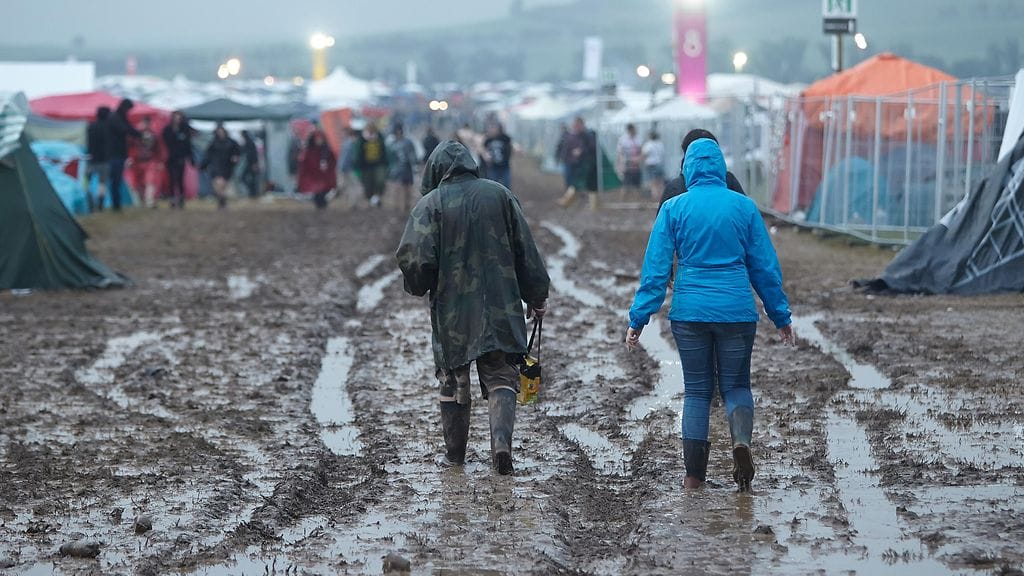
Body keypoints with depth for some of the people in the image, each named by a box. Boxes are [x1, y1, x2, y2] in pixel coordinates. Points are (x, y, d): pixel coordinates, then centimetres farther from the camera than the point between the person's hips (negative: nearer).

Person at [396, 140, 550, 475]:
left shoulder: (431, 204, -8)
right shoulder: (500, 196, 2)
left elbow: (415, 259, -14)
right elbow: (527, 252, 5)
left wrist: (419, 287, 8)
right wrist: (536, 297, 14)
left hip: (451, 311, -1)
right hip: (500, 308, 2)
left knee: (453, 381, 14)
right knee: (501, 378, 6)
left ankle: (454, 453, 22)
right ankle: (501, 440, -16)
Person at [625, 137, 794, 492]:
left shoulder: (674, 208, -1)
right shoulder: (744, 207, 1)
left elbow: (655, 267, -3)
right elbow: (765, 267, 6)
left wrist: (638, 318, 2)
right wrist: (781, 316, 14)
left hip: (689, 312, 0)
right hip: (736, 311, 0)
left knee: (696, 390, 11)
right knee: (735, 385, 13)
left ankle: (694, 474, 8)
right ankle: (741, 437, -18)